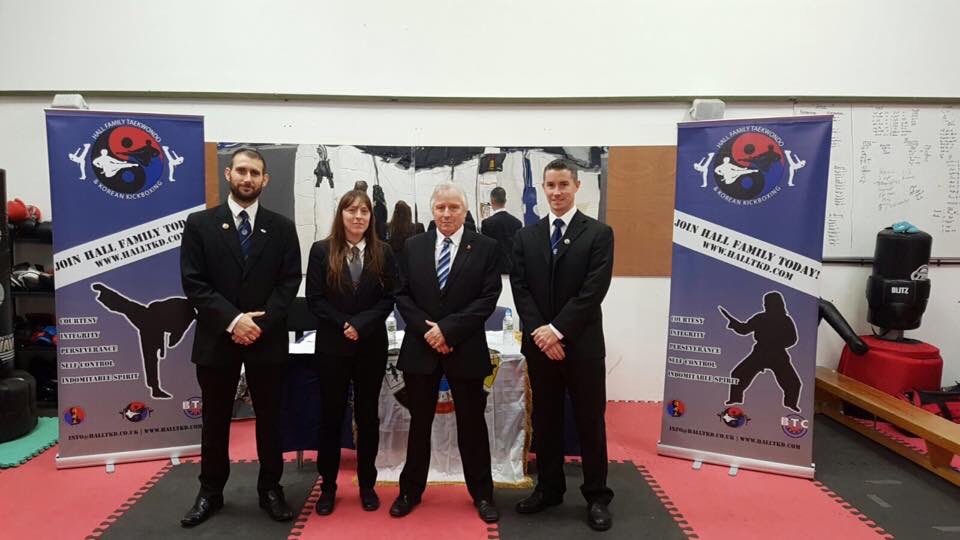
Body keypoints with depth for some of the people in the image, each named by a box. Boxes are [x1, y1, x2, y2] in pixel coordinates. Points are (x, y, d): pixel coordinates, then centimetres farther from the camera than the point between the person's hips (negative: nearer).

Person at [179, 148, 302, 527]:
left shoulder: (282, 228, 3)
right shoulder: (199, 224, 0)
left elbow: (289, 282, -2)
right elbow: (193, 283, -6)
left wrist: (262, 321, -14)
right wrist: (233, 319, -16)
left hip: (267, 338, 1)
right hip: (217, 337, 0)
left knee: (269, 417, 10)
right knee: (215, 419, 12)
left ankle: (270, 488, 25)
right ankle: (211, 492, 28)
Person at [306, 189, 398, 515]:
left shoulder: (382, 253, 1)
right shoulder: (321, 251, -1)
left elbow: (388, 299, -2)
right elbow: (314, 299, -5)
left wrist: (360, 324, -16)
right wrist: (342, 325, -14)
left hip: (372, 345, 1)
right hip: (332, 345, -1)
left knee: (367, 414, 10)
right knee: (331, 414, 8)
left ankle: (367, 484, 23)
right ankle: (328, 486, 22)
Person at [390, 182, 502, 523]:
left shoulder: (485, 247, -2)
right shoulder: (413, 246, 6)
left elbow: (488, 298, -9)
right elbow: (402, 295, 3)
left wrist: (448, 328, -16)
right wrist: (426, 330, -12)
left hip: (466, 349, -2)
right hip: (420, 347, 2)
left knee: (472, 424, 9)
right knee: (419, 423, 13)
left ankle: (482, 494, 25)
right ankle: (411, 490, 29)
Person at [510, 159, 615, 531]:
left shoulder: (599, 233, -3)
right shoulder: (525, 236, 7)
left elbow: (593, 291, -12)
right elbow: (520, 289, 1)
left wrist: (557, 330, -16)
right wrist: (539, 332, -12)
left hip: (582, 344, -3)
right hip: (539, 344, 3)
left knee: (590, 422, 7)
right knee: (545, 420, 13)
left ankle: (596, 496, 21)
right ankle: (549, 488, 29)